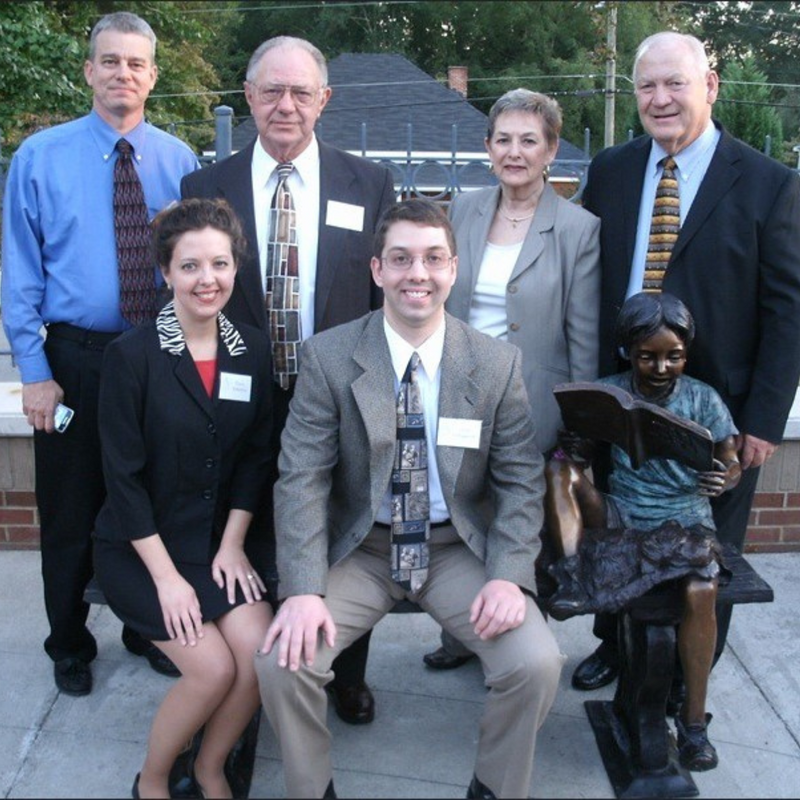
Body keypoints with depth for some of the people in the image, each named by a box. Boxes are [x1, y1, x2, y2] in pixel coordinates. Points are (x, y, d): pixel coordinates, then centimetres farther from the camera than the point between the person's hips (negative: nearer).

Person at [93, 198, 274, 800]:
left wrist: (232, 544, -5)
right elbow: (123, 475, -13)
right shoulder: (131, 355, -13)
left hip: (220, 539, 4)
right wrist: (166, 575, -15)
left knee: (262, 651, -14)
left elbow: (256, 454, 4)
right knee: (213, 667, -16)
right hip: (139, 546, -4)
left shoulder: (254, 349, 0)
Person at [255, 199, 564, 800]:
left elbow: (521, 481, -1)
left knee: (536, 663, -19)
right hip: (359, 546, 0)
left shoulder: (498, 363, -4)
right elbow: (302, 478, -10)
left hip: (459, 547, 1)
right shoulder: (328, 356, -8)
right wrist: (303, 590, -21)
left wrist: (509, 576, -16)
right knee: (282, 658, -19)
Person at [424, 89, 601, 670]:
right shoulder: (463, 210, 5)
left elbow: (584, 339, -6)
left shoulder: (579, 228, -7)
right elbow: (442, 304, 10)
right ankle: (462, 636, 36)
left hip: (531, 408, -4)